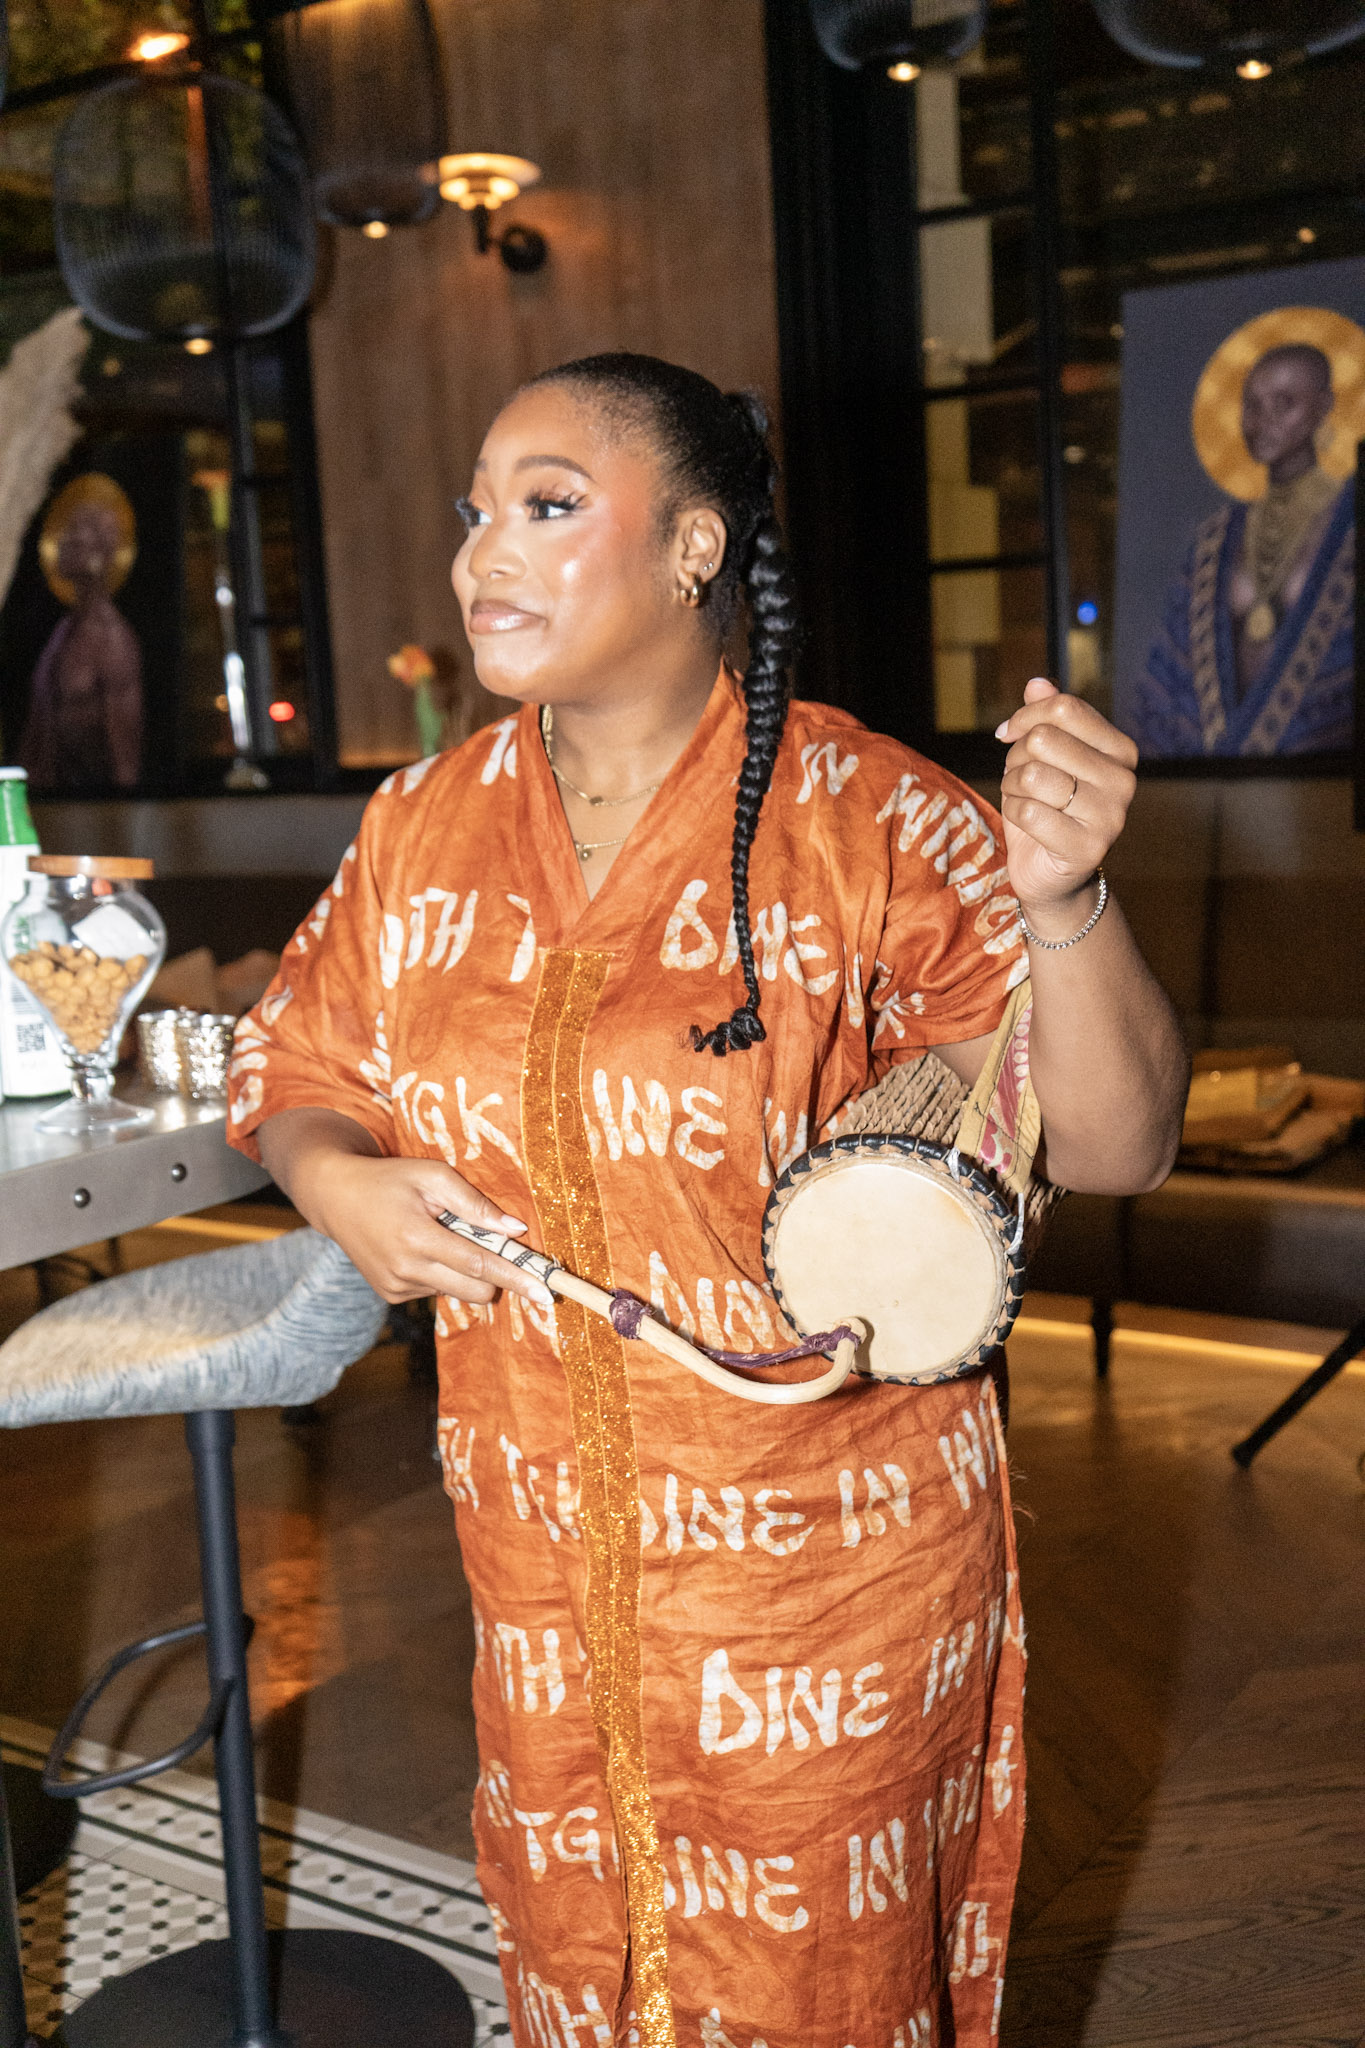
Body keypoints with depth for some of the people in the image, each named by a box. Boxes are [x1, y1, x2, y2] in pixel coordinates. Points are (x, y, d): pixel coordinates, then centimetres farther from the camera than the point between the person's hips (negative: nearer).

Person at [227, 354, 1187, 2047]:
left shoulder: (873, 825, -16)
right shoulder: (420, 829, -1)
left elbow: (1114, 1148, -17)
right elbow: (293, 1068, 12)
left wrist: (1059, 903, -34)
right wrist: (332, 1181, -9)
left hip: (825, 1568, -4)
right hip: (541, 1555, 4)